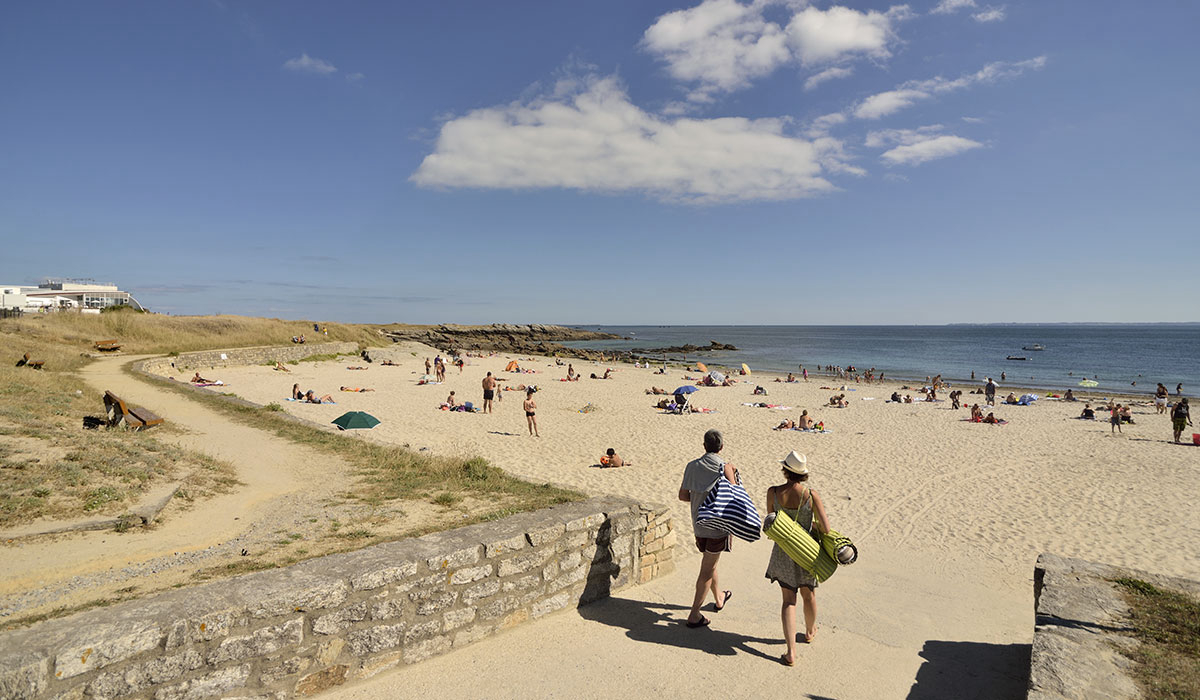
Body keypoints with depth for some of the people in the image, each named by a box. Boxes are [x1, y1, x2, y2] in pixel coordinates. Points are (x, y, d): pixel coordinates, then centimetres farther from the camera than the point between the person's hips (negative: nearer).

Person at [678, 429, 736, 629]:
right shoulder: (725, 468, -15)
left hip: (698, 524, 5)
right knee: (707, 569, 2)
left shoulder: (692, 466, 0)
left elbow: (683, 495, 3)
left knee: (709, 562, 24)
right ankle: (694, 615, 5)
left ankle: (719, 598, 45)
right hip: (717, 526, -5)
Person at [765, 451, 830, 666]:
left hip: (783, 552, 0)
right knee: (808, 594, 25)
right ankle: (810, 631, 51)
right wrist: (814, 525, 3)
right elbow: (826, 528, -18)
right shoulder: (811, 495, -20)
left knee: (788, 600, 11)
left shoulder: (773, 492, -16)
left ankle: (791, 652, 4)